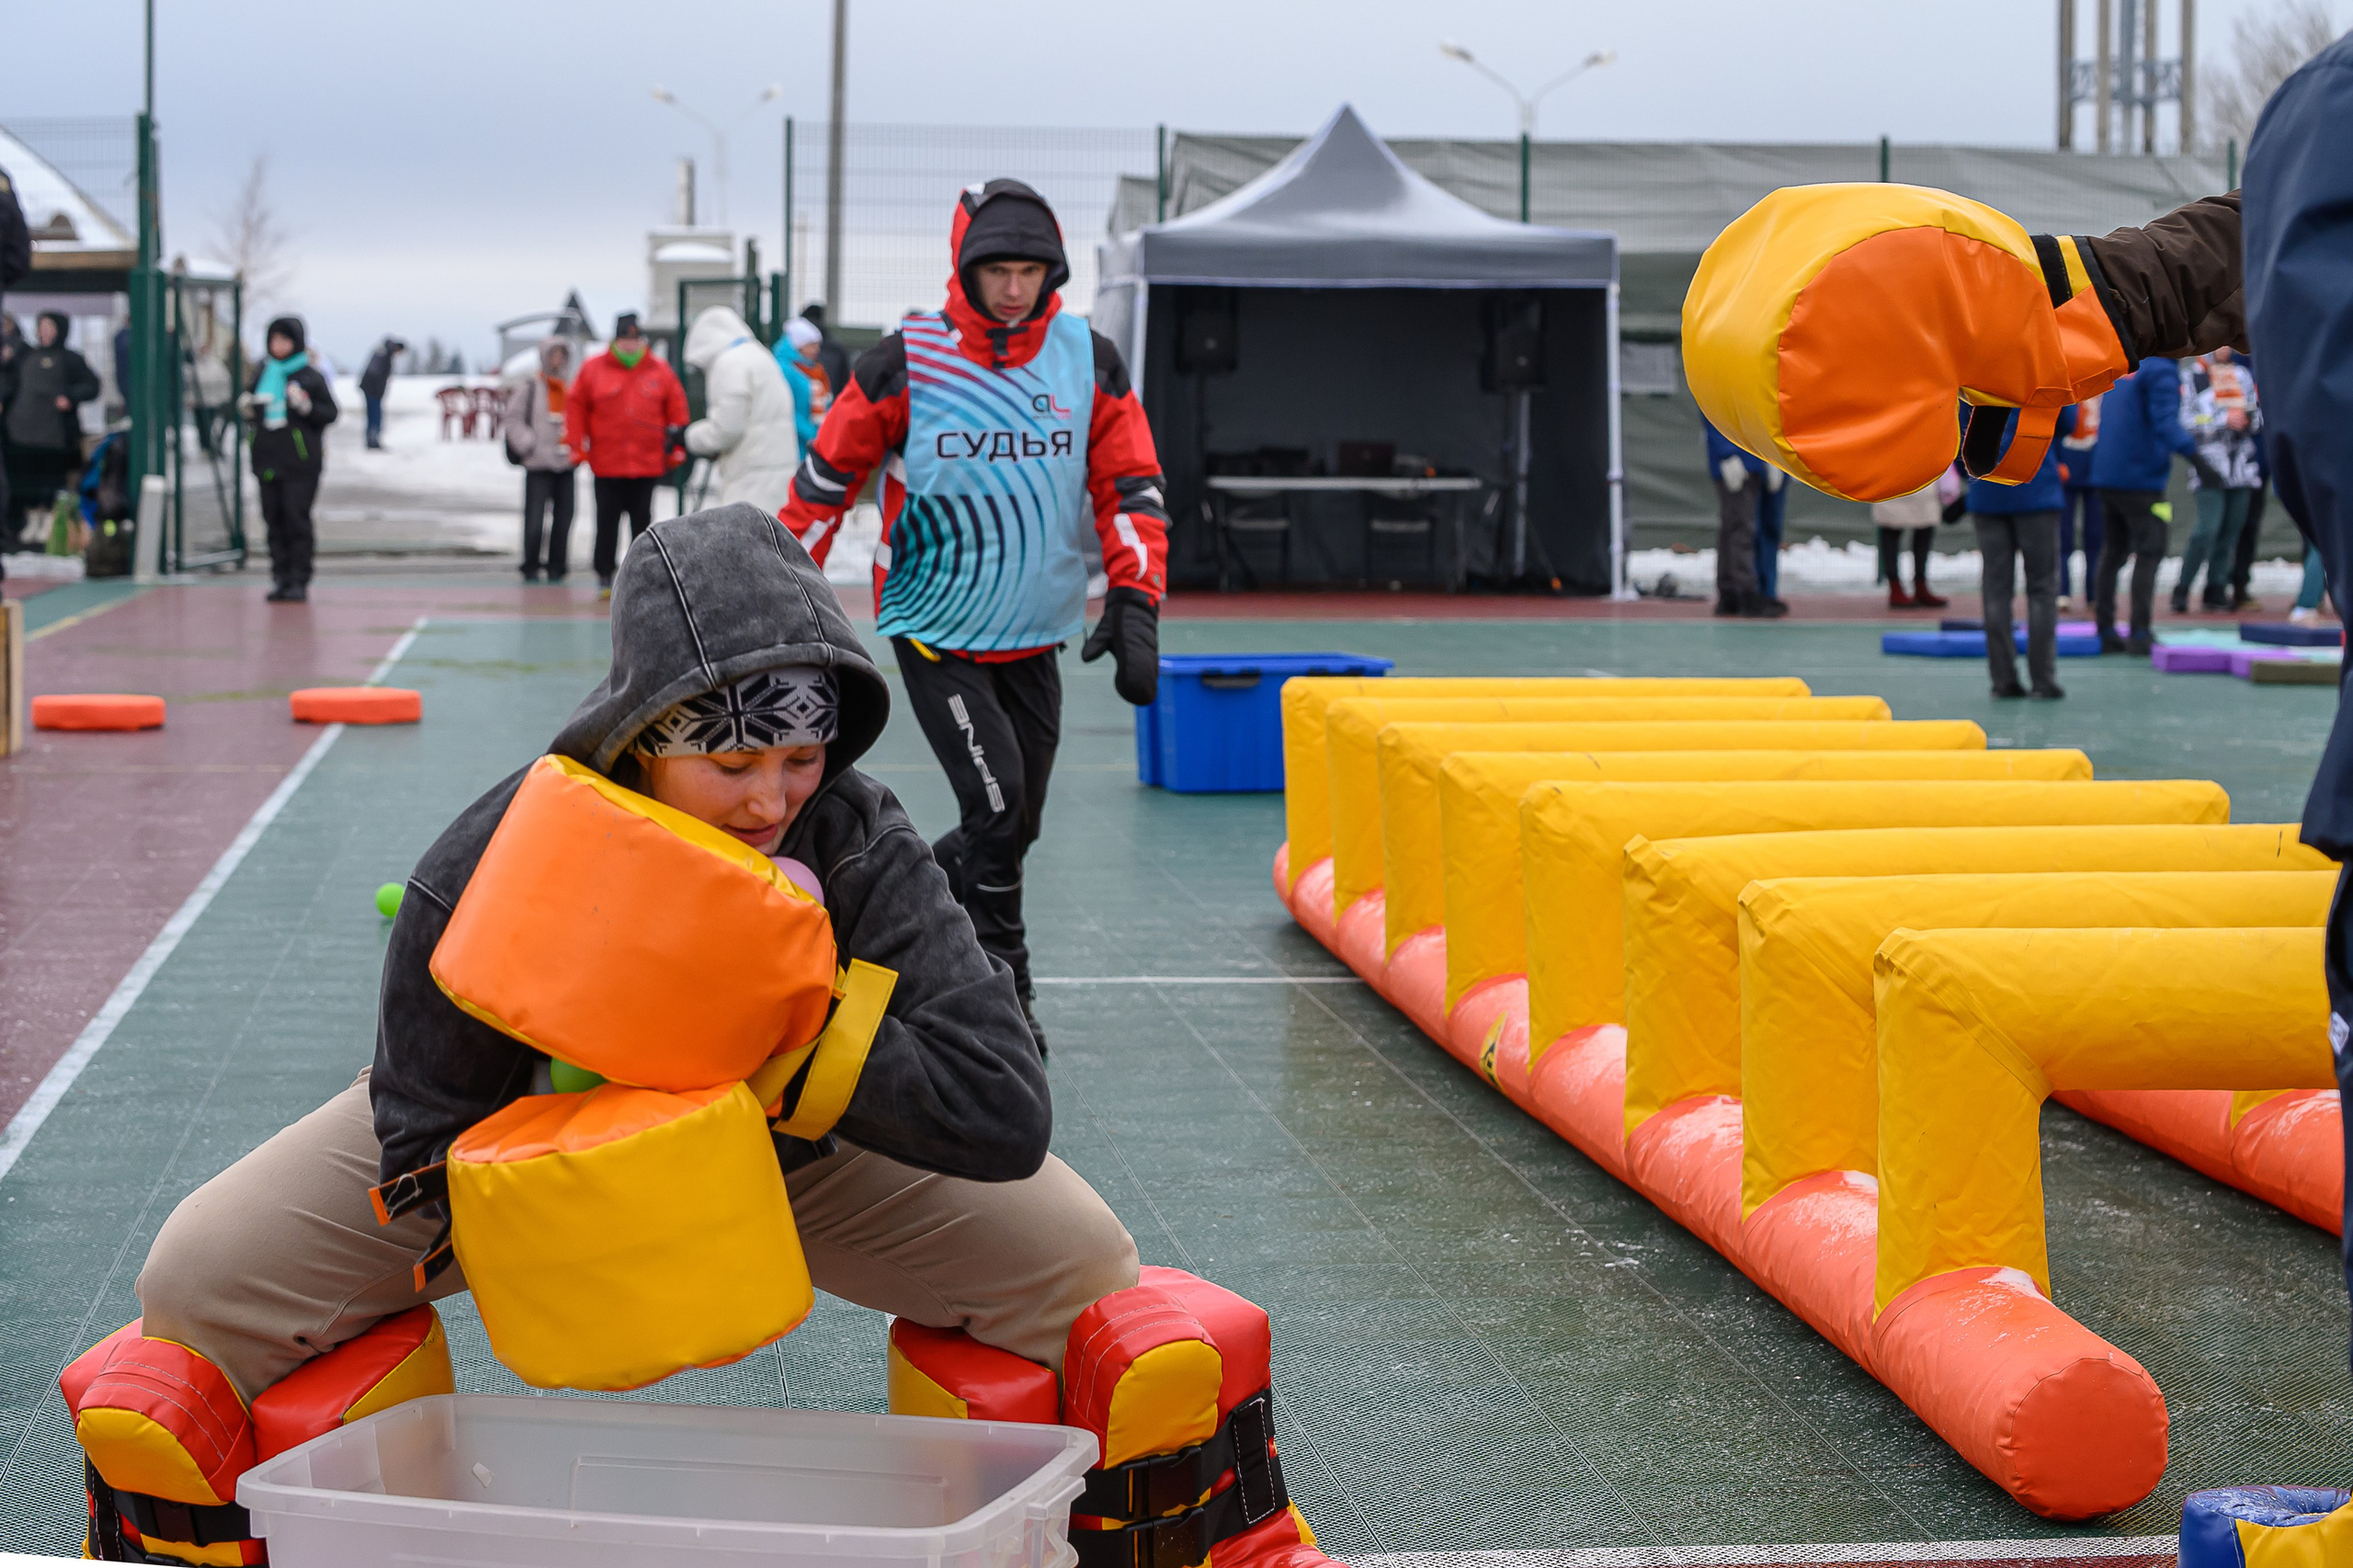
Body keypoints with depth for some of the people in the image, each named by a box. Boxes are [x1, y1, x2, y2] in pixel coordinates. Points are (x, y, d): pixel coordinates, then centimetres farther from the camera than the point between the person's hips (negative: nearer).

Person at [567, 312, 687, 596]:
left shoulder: (660, 372, 4)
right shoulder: (593, 370, 2)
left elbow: (677, 409, 11)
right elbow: (576, 408, 6)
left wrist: (674, 446, 7)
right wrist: (577, 447, 1)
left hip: (648, 465, 1)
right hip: (606, 465, -1)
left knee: (642, 521, 5)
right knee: (607, 522, 2)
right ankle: (604, 577, 10)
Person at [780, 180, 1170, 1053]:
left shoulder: (1088, 362, -1)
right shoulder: (906, 363, -10)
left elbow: (1130, 487, 1)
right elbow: (828, 475, -1)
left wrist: (1134, 605, -10)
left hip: (1034, 637, 4)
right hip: (935, 633, -4)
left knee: (1016, 824, 9)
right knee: (995, 805, -13)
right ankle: (1002, 993, 0)